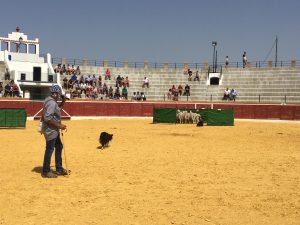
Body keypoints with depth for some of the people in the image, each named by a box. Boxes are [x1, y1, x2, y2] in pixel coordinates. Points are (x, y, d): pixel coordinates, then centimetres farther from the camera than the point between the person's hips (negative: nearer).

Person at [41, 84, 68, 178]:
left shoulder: (52, 101, 10)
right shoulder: (51, 103, -21)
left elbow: (57, 109, 27)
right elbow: (47, 118, -29)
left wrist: (63, 101, 13)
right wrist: (59, 125, -24)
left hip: (54, 130, 11)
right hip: (50, 130, -11)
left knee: (59, 147, 17)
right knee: (49, 149, -2)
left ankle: (59, 169, 27)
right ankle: (46, 171, 8)